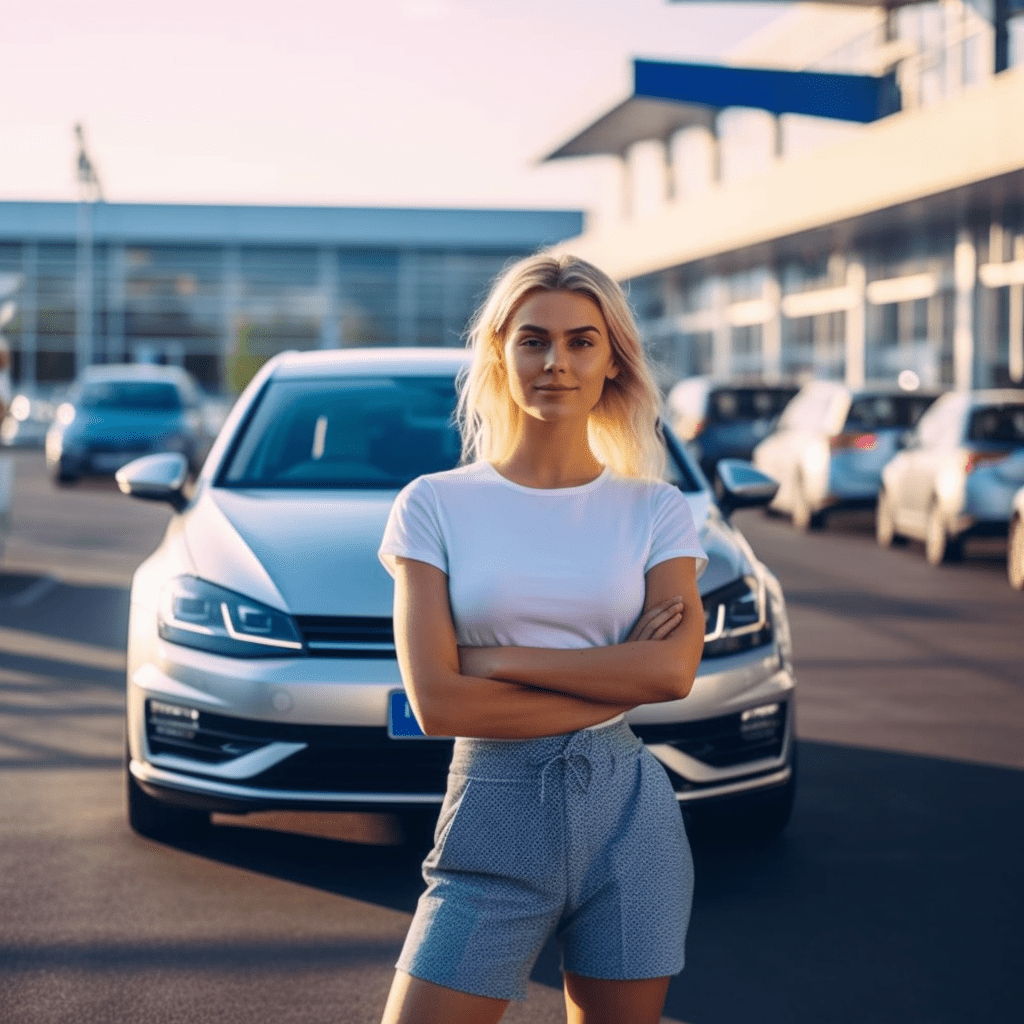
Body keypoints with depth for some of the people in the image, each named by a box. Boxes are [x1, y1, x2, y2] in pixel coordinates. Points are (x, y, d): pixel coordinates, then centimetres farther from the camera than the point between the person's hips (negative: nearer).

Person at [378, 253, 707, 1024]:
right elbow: (437, 702, -9)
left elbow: (674, 670, -10)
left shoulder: (654, 510, 5)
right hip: (494, 817, -1)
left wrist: (498, 657, -11)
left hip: (629, 817, 1)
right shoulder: (436, 505, 1)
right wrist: (620, 680, -9)